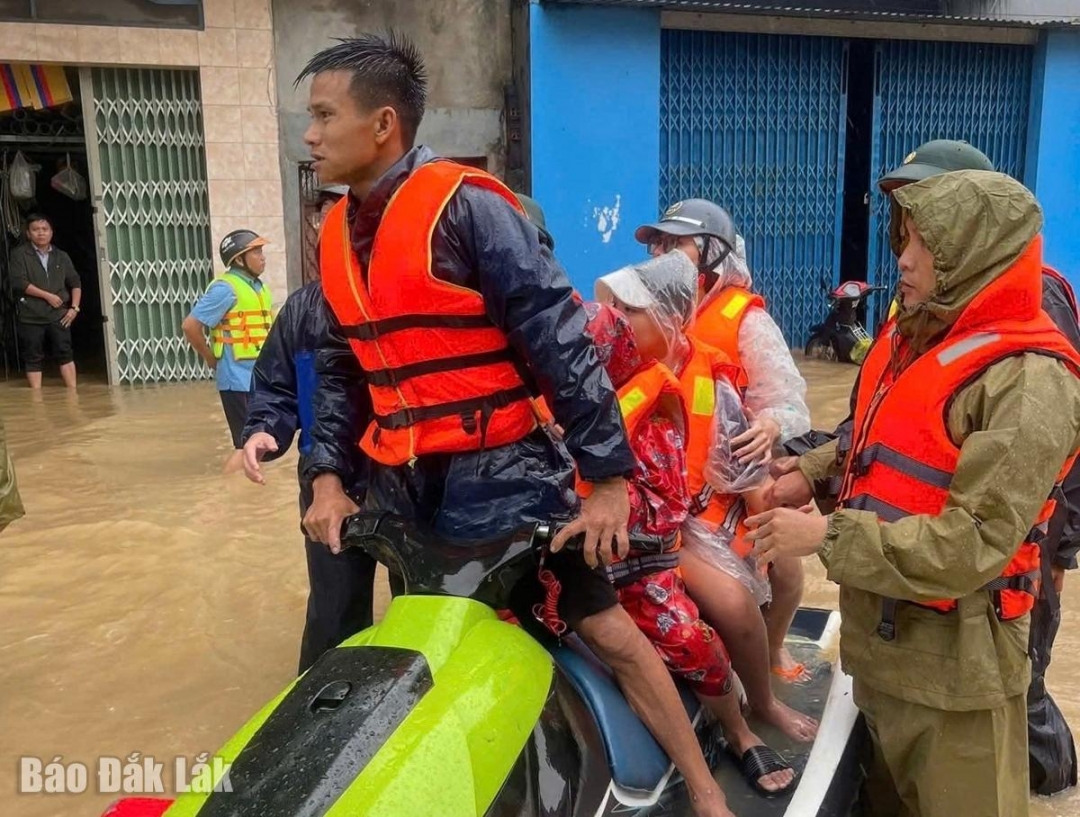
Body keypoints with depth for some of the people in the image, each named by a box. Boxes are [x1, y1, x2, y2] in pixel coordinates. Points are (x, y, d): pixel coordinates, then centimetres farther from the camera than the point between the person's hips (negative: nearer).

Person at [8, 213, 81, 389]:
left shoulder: (61, 256, 10)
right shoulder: (19, 254, 0)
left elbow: (75, 282, 12)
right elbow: (19, 282, -11)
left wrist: (74, 307, -1)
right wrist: (47, 296, -13)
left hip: (59, 315, 2)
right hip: (31, 317, -2)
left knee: (65, 353, 0)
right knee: (33, 358, 2)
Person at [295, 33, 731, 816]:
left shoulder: (466, 206, -14)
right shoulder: (337, 234, 9)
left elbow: (560, 340, -15)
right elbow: (338, 370, 17)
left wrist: (607, 476, -16)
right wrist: (327, 476, 7)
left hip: (498, 475, -6)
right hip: (400, 486, 7)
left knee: (607, 628, 1)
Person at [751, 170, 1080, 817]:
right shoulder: (914, 336, 6)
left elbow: (973, 542, -26)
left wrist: (828, 537, -24)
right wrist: (810, 473, 1)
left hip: (953, 654, -7)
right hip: (880, 627, 8)